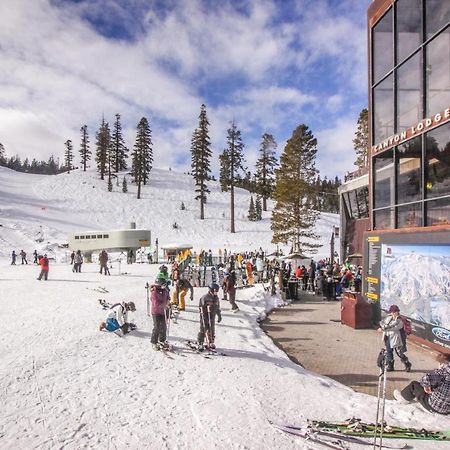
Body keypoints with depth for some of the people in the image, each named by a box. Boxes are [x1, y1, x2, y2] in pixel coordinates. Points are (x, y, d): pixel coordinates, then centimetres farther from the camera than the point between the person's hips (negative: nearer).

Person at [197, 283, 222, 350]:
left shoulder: (216, 298, 6)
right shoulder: (205, 297, -16)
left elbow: (218, 308, 15)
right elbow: (201, 308, -15)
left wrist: (219, 316, 15)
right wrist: (203, 317, -17)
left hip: (212, 317, 6)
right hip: (205, 317, -6)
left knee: (212, 330, 12)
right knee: (203, 330, -1)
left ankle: (211, 343, 27)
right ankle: (200, 343, 11)